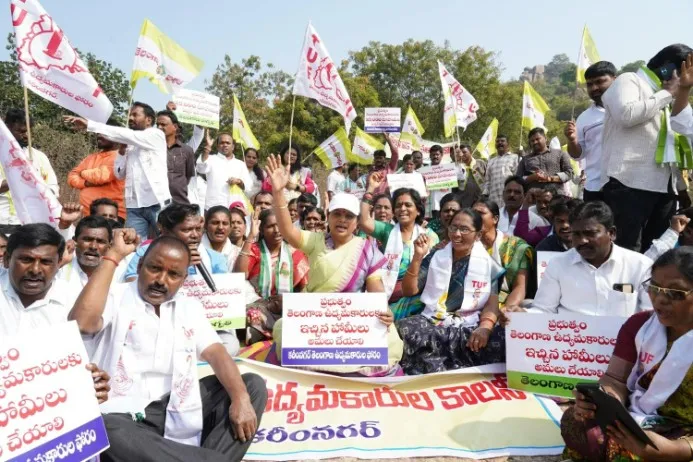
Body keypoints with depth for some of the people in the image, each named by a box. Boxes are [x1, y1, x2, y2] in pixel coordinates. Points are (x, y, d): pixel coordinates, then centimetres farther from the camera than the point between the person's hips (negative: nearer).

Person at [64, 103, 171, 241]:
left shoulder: (156, 135, 1)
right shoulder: (131, 145, 17)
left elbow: (125, 135, -13)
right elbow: (119, 174, 14)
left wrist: (89, 124, -15)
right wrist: (122, 150, 3)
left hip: (158, 204, -5)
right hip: (134, 206, 5)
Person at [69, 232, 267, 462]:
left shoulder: (190, 307, 10)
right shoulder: (115, 297, -2)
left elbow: (216, 353, 0)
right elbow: (81, 322, -24)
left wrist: (241, 399, -18)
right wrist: (114, 255, -18)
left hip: (178, 407, 4)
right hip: (125, 414, -4)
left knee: (253, 385, -7)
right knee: (107, 432, -38)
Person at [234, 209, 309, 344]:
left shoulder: (295, 254, 8)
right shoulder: (253, 250, 2)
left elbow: (305, 288, 8)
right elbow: (238, 276, -17)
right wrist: (251, 237, -16)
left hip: (288, 310, 3)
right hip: (258, 308, -3)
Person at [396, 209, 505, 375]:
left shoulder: (489, 263, 8)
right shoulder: (435, 257, 12)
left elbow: (493, 302, -1)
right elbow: (409, 291, 8)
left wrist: (485, 327, -22)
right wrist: (418, 257, -5)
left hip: (470, 328, 0)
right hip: (433, 324, 1)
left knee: (502, 340, -33)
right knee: (402, 329, -32)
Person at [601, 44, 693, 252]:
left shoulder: (662, 98, 28)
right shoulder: (628, 81, 6)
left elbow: (671, 146, 28)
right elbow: (626, 114, -18)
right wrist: (667, 93, -3)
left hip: (665, 186, 8)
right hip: (630, 182, -8)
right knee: (627, 253, -12)